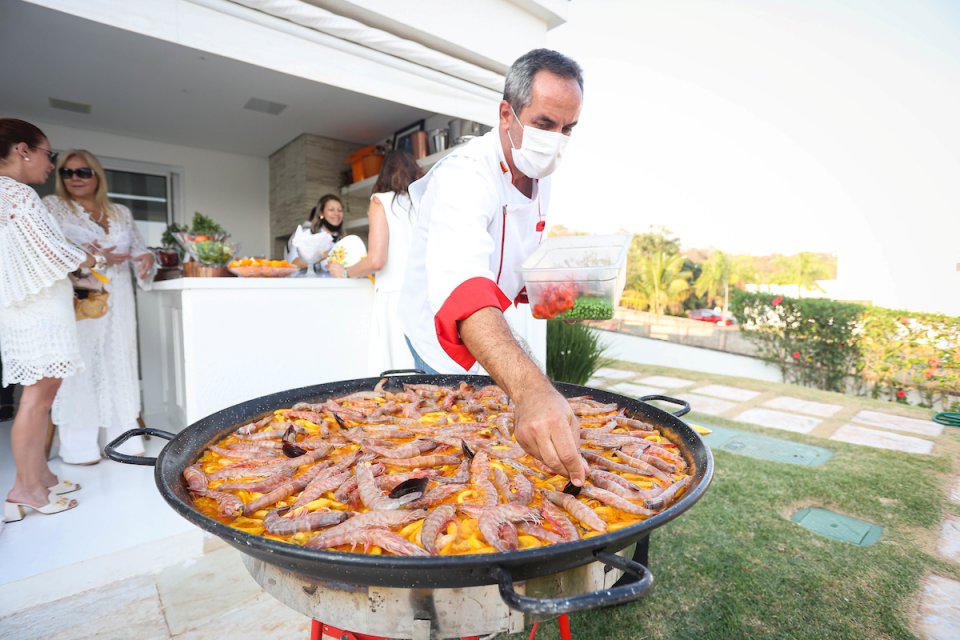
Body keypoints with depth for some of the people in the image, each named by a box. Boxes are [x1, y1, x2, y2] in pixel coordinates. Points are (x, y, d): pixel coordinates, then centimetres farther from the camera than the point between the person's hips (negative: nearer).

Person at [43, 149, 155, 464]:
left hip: (118, 301, 4)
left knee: (119, 363, 4)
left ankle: (123, 439, 10)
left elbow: (138, 248, 19)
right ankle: (78, 445, 5)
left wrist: (147, 258, -5)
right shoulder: (52, 206, 5)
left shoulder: (121, 212, 16)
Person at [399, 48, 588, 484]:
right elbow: (462, 288, -53)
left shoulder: (540, 178, -5)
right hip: (445, 339, -7)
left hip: (495, 339, 8)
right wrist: (532, 390, -67)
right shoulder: (463, 178, -33)